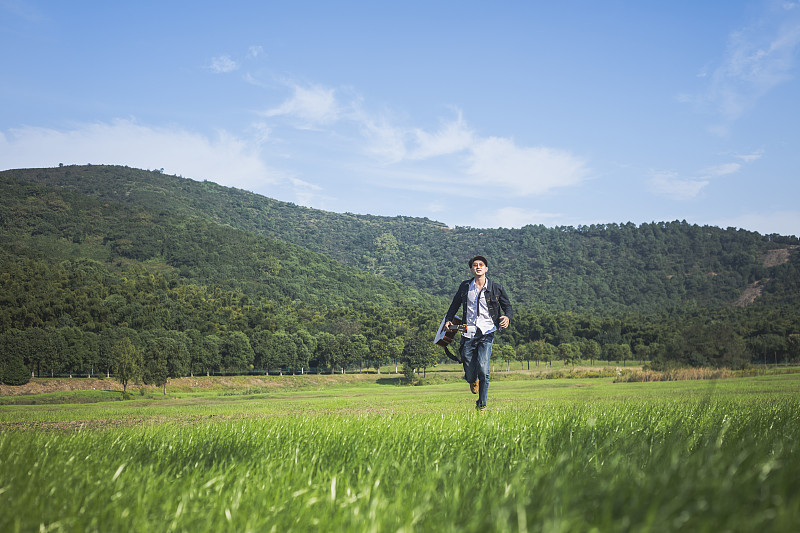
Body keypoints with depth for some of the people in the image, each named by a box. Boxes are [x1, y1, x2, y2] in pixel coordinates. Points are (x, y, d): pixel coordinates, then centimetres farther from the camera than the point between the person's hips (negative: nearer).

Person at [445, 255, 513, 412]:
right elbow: (455, 305, 22)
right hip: (468, 334, 2)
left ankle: (482, 404, -1)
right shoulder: (465, 287, 8)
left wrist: (507, 317, -11)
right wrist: (448, 319, 9)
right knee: (470, 374, 2)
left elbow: (507, 306, 10)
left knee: (483, 369, -17)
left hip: (486, 334, -2)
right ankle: (473, 380, 42)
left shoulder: (496, 288, 4)